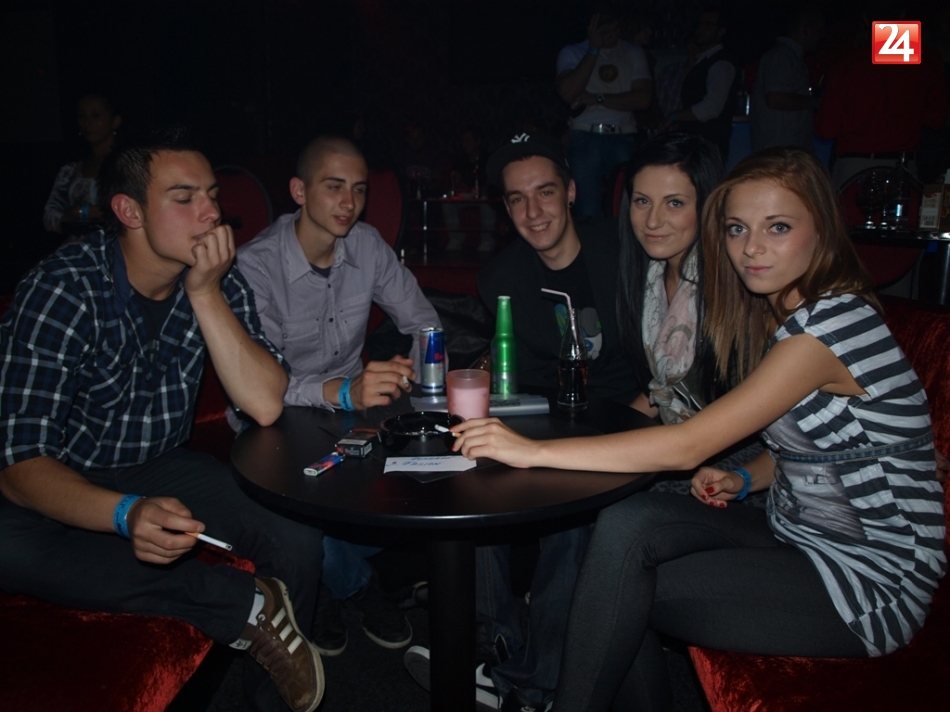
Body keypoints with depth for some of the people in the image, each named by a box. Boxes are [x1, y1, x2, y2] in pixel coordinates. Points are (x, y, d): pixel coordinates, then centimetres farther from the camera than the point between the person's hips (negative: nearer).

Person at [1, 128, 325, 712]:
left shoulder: (219, 282, -7)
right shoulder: (63, 291, -20)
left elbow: (266, 406, -16)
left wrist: (205, 293, -23)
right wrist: (128, 513, -43)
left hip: (162, 470, 3)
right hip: (64, 488, -2)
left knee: (298, 532, -20)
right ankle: (247, 605, -23)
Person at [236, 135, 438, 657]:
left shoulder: (367, 245, -1)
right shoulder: (256, 266, -19)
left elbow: (422, 320, 4)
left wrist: (413, 372, -20)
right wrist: (342, 392, -46)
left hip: (348, 409, 5)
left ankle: (333, 579, 5)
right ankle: (357, 583, 5)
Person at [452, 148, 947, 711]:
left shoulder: (835, 321, -23)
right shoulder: (777, 313, 6)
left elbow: (689, 445, -29)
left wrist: (534, 451, -29)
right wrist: (745, 479, -2)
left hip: (872, 585, -8)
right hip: (799, 533, 8)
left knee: (621, 586, -17)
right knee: (625, 526, -14)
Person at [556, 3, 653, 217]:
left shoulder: (634, 53, 12)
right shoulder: (572, 53, 8)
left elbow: (643, 98, -1)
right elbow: (568, 93, -10)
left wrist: (598, 99, -7)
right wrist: (593, 49, -8)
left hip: (624, 138, 2)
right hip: (585, 137, -1)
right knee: (588, 212, -4)